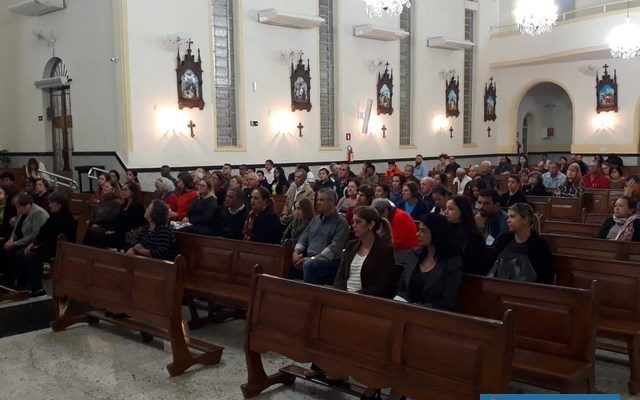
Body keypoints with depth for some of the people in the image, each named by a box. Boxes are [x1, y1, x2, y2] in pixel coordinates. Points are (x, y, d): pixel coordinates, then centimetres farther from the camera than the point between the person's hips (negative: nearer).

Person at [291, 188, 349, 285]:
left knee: (309, 265, -35)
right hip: (310, 258, 7)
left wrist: (313, 258, -21)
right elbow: (303, 238, 20)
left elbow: (335, 248, -15)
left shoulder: (341, 222, -3)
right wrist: (296, 252, -1)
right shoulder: (315, 219, 21)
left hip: (330, 261, -7)